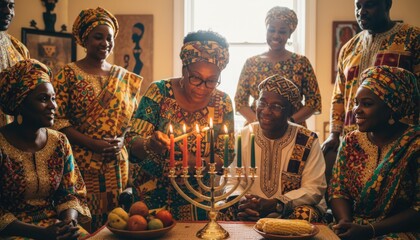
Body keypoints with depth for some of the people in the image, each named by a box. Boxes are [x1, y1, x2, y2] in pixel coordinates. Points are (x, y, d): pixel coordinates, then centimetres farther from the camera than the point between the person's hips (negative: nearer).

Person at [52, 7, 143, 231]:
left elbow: (133, 116, 14)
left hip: (117, 164, 3)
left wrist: (121, 140, -5)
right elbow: (56, 120, -7)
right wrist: (93, 144, -15)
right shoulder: (68, 74, -1)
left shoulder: (125, 78, 11)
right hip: (81, 163, -3)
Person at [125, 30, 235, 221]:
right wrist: (149, 145, -37)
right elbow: (132, 142, -14)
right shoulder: (159, 92, -13)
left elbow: (225, 156, -5)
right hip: (153, 194, -1)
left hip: (198, 197, 1)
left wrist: (197, 162, -25)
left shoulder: (222, 103, -7)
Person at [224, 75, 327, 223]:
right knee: (226, 213, -27)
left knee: (304, 214, -31)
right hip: (250, 212, 0)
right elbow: (231, 181, 2)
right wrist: (240, 202, -22)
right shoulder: (242, 137, 3)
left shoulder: (308, 141, -5)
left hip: (291, 209, 0)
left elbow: (314, 189, -8)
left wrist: (273, 205, -22)